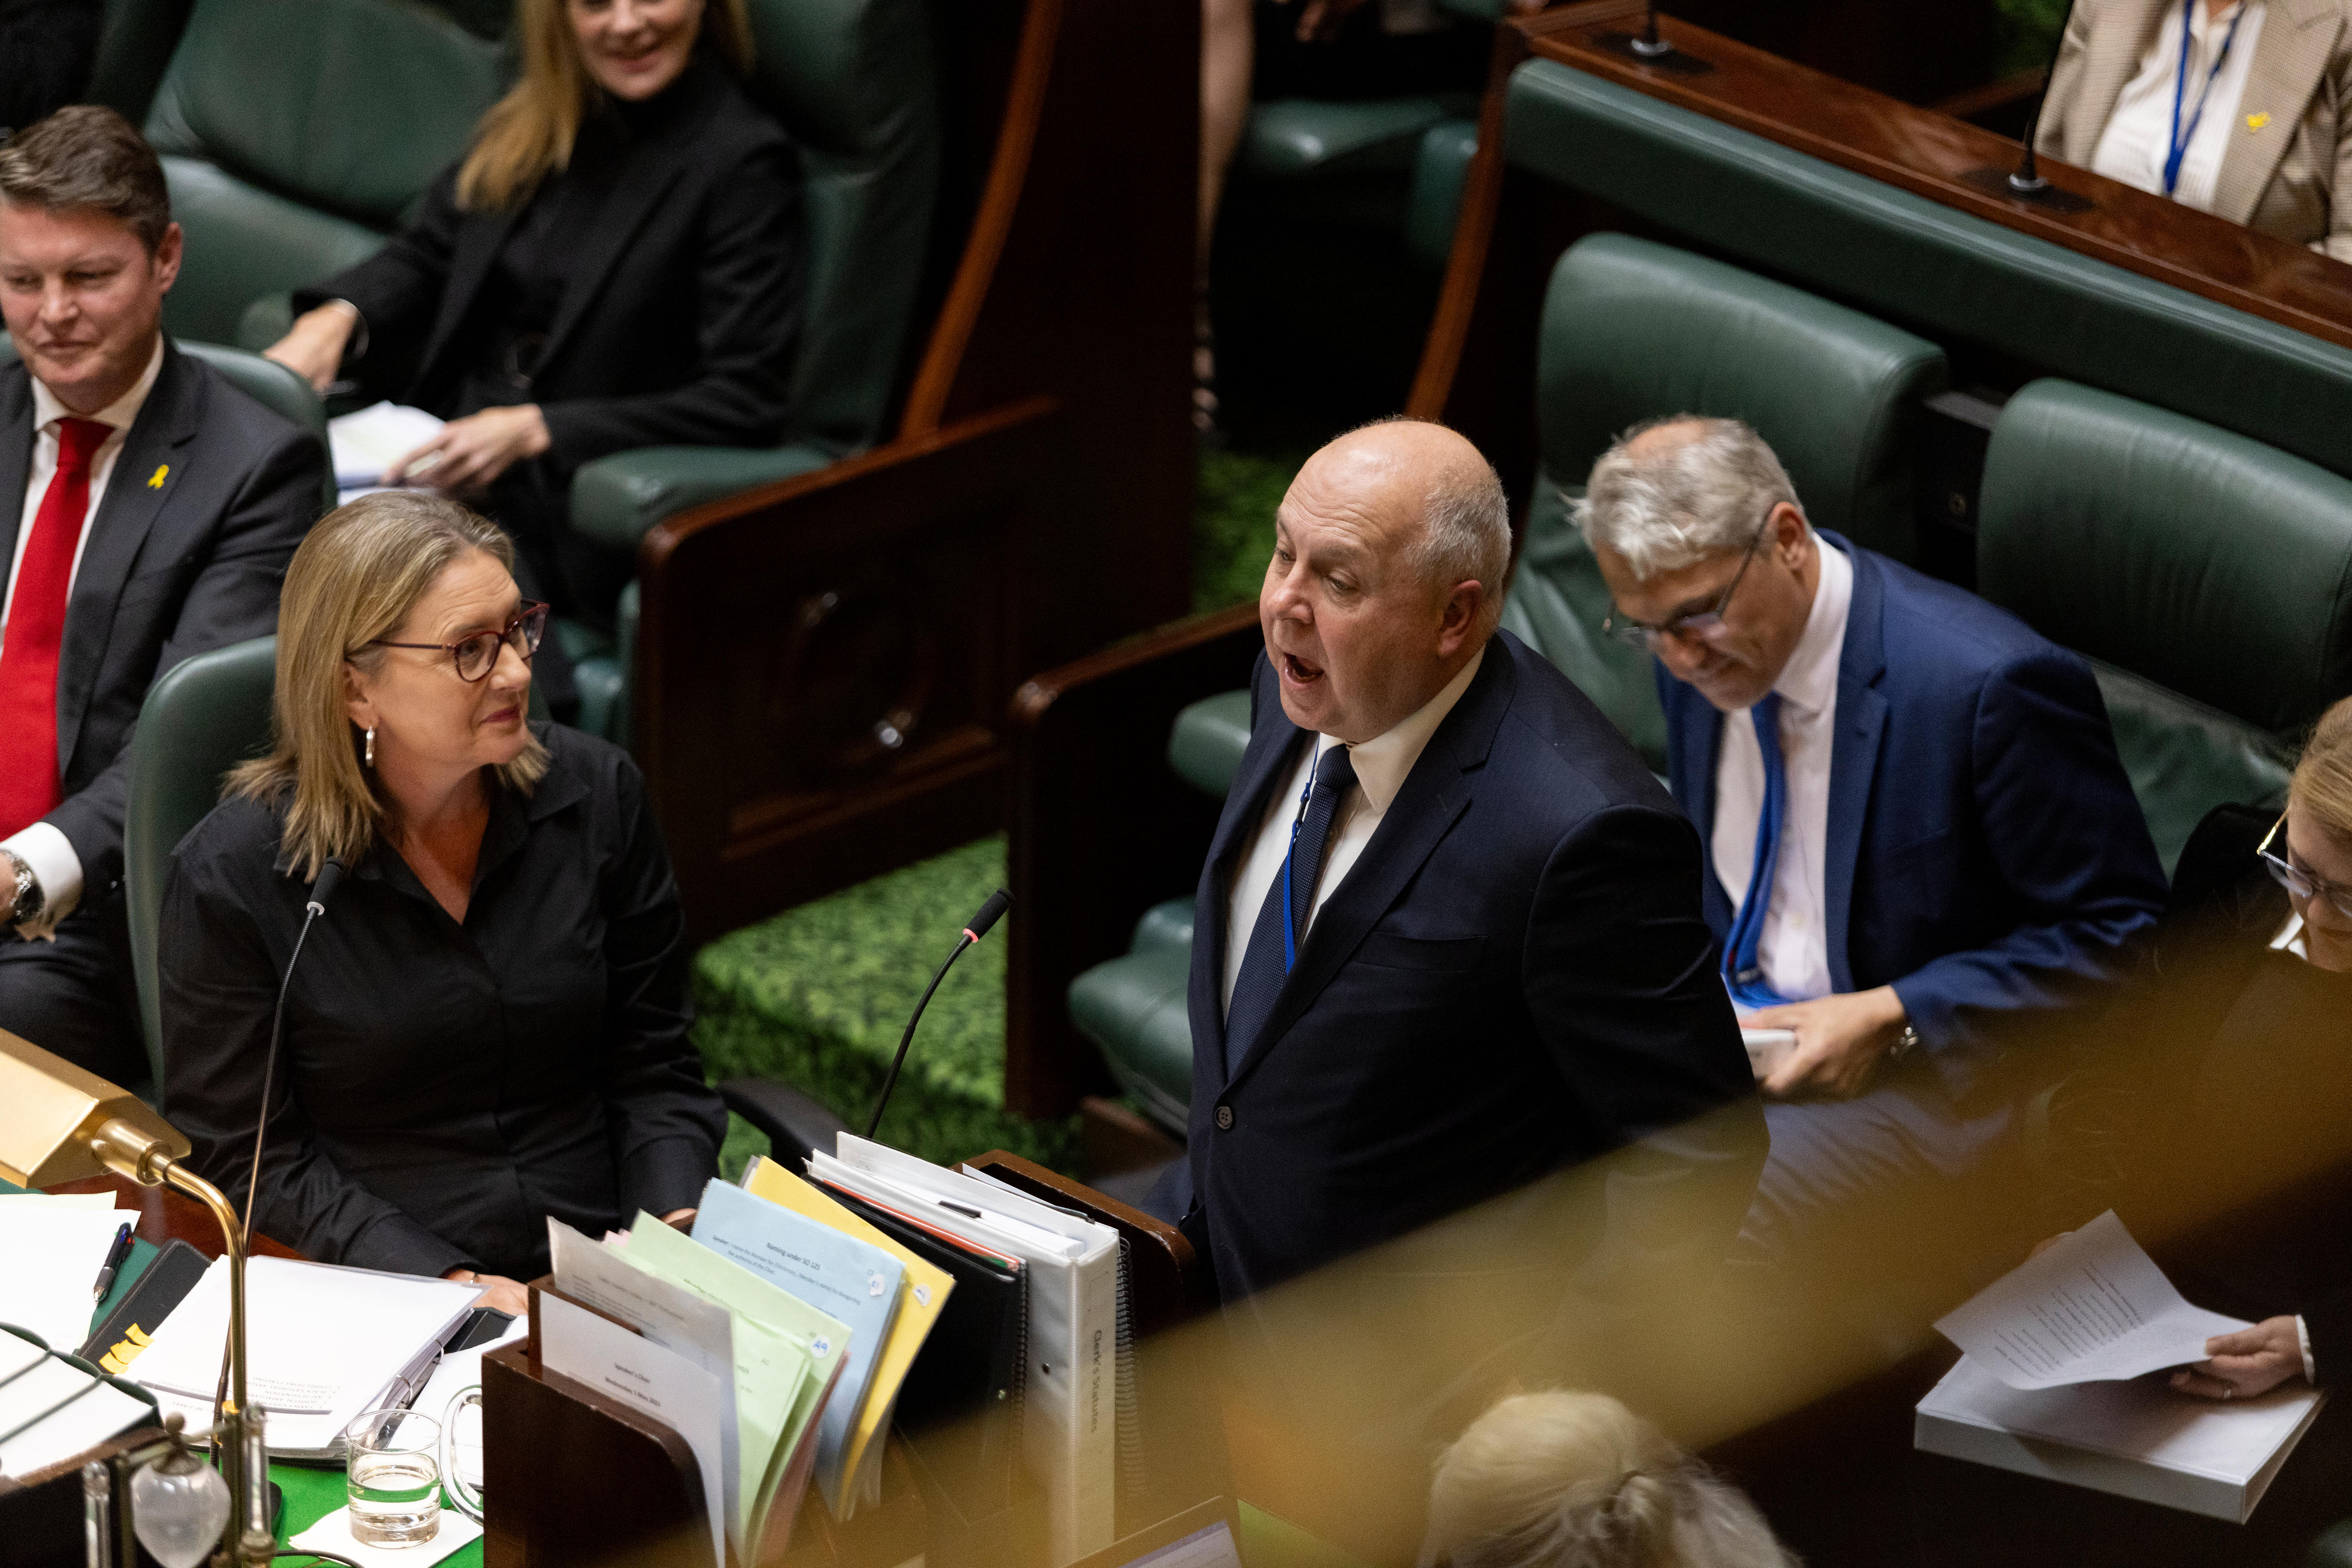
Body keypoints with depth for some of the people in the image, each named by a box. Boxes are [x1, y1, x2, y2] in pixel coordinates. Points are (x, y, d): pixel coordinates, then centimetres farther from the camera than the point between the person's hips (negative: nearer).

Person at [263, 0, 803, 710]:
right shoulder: (530, 128, 12)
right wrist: (334, 319, -4)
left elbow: (747, 404, -14)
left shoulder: (746, 163, -8)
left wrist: (532, 432, -20)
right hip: (448, 441, 6)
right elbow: (427, 253, 20)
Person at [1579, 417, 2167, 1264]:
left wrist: (1892, 1019, -21)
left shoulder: (1988, 686, -23)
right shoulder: (1698, 653, 0)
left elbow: (2119, 934, -14)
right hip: (1717, 1025, 7)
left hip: (1924, 1068, -7)